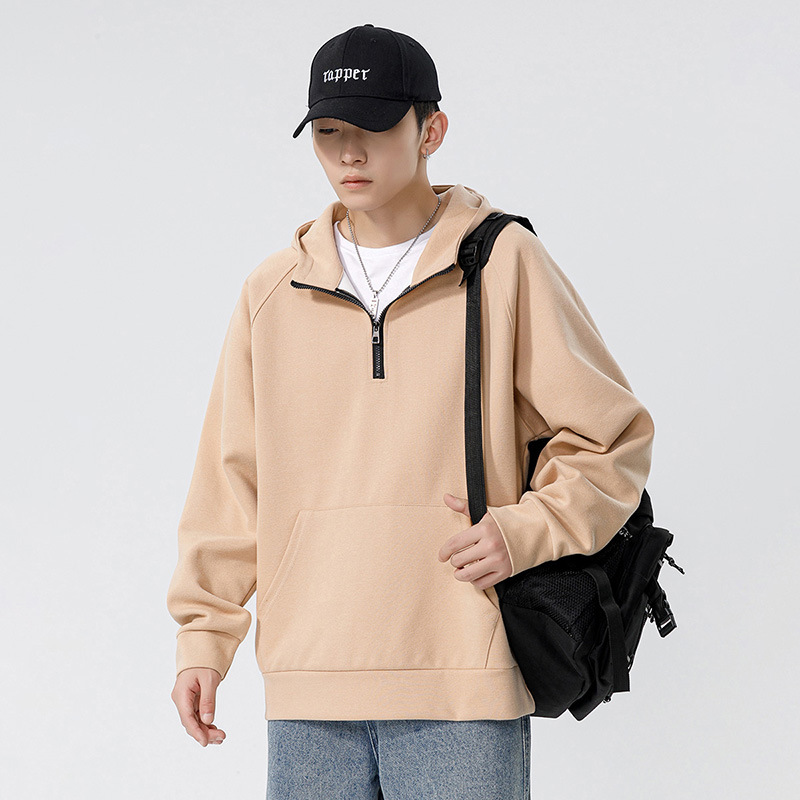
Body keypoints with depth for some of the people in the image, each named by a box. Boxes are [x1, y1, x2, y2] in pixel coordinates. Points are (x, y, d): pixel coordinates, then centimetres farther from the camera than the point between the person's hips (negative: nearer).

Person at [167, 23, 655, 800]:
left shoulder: (504, 263, 2)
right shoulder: (272, 291, 11)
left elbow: (610, 436, 5)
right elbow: (231, 477, 14)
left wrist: (524, 531, -9)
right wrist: (202, 635, 8)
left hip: (463, 680, -3)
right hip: (307, 685, 3)